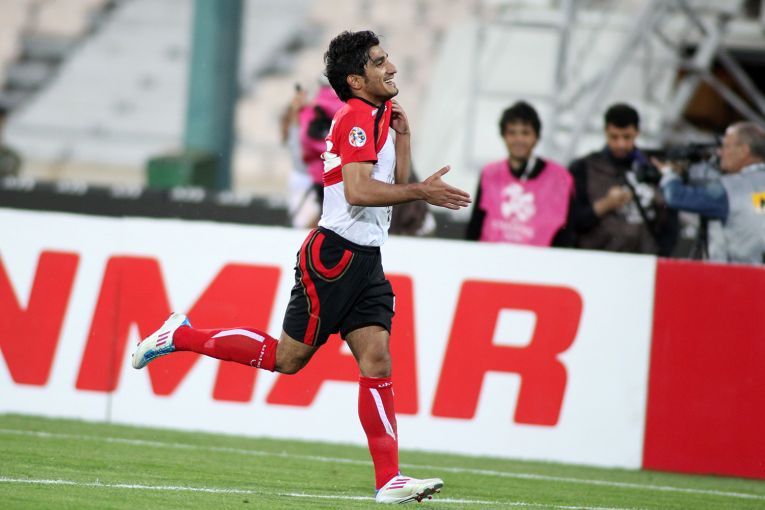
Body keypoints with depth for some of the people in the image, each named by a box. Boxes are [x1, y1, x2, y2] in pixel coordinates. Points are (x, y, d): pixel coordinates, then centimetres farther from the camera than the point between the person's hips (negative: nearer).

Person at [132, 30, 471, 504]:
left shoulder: (378, 115, 18)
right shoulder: (359, 117, -13)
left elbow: (396, 183, 23)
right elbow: (358, 190, -25)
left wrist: (402, 132, 13)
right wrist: (421, 192, -24)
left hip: (364, 261, 9)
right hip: (335, 256, -9)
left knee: (377, 363, -2)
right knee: (287, 357, -3)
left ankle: (389, 481, -8)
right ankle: (181, 336, 14)